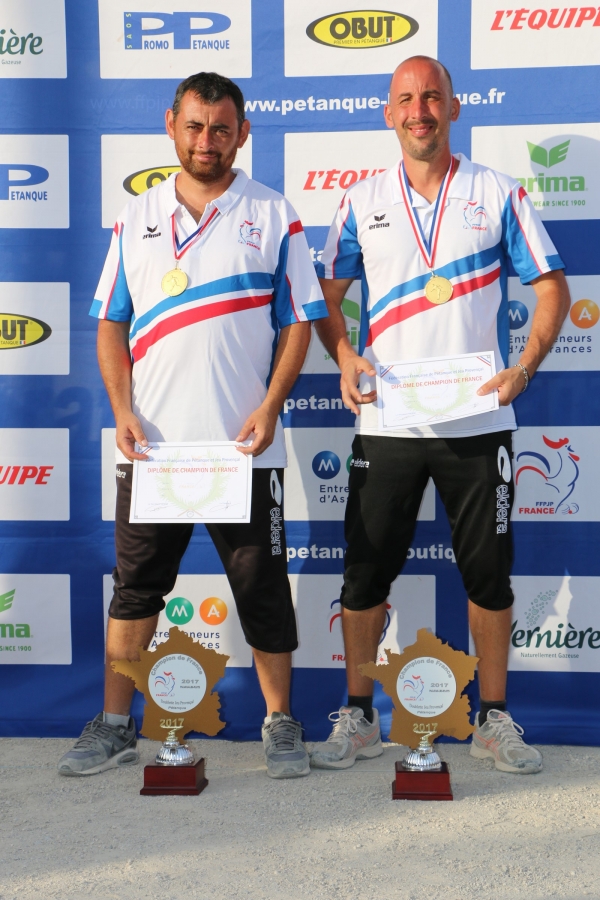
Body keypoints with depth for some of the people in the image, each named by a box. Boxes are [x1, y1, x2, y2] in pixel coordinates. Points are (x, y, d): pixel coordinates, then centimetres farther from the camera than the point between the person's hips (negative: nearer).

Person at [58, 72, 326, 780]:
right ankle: (115, 726, 23)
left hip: (243, 447, -2)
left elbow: (298, 323, 3)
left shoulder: (273, 216, 5)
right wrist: (123, 412, -3)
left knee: (262, 587, 5)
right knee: (135, 585, 10)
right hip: (149, 444, 2)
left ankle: (280, 722, 21)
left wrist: (269, 407, -11)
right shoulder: (135, 218, 12)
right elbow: (110, 325, 11)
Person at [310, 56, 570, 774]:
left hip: (478, 422, 0)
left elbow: (551, 288, 4)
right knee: (365, 573, 5)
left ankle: (494, 719, 23)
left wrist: (523, 369, -10)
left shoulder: (498, 195, 4)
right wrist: (344, 356, -7)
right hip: (385, 421, 1)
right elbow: (328, 293, 12)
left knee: (489, 574, 7)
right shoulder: (361, 202, 8)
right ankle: (358, 717, 21)